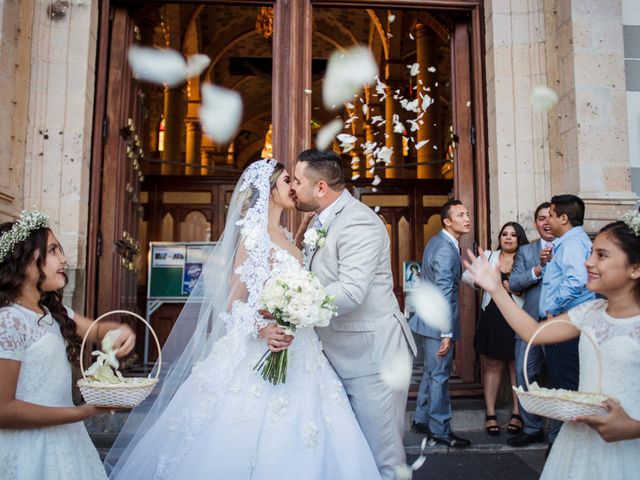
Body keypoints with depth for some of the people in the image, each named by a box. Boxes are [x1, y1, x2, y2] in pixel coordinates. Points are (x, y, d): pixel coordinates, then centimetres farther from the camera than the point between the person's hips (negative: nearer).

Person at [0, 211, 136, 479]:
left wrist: (121, 331, -8)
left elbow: (97, 330, 17)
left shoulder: (54, 312, 5)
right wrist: (82, 412, -23)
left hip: (61, 438, 8)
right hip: (29, 448, -8)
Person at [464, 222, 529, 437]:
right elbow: (466, 275, -1)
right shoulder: (488, 256, 8)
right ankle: (490, 414, 12)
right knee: (491, 365, 5)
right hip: (491, 318, 1)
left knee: (517, 366, 6)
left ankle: (517, 413, 17)